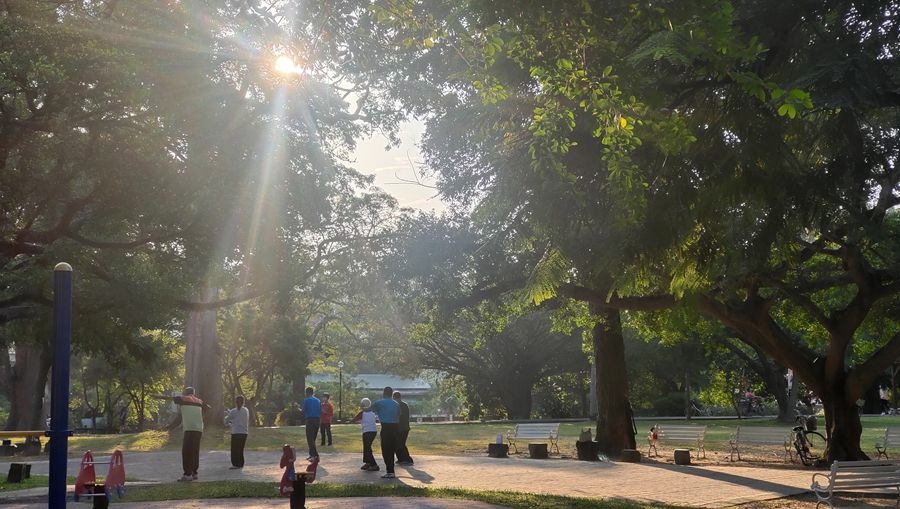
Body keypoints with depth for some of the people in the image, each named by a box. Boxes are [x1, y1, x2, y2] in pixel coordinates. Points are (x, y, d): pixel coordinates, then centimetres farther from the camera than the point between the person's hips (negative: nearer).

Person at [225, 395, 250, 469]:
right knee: (241, 449, 14)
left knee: (234, 450, 2)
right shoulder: (246, 410, 7)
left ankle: (235, 464, -1)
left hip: (235, 433, -5)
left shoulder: (233, 411, -6)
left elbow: (226, 421, 0)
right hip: (244, 433, 5)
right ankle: (241, 464, 13)